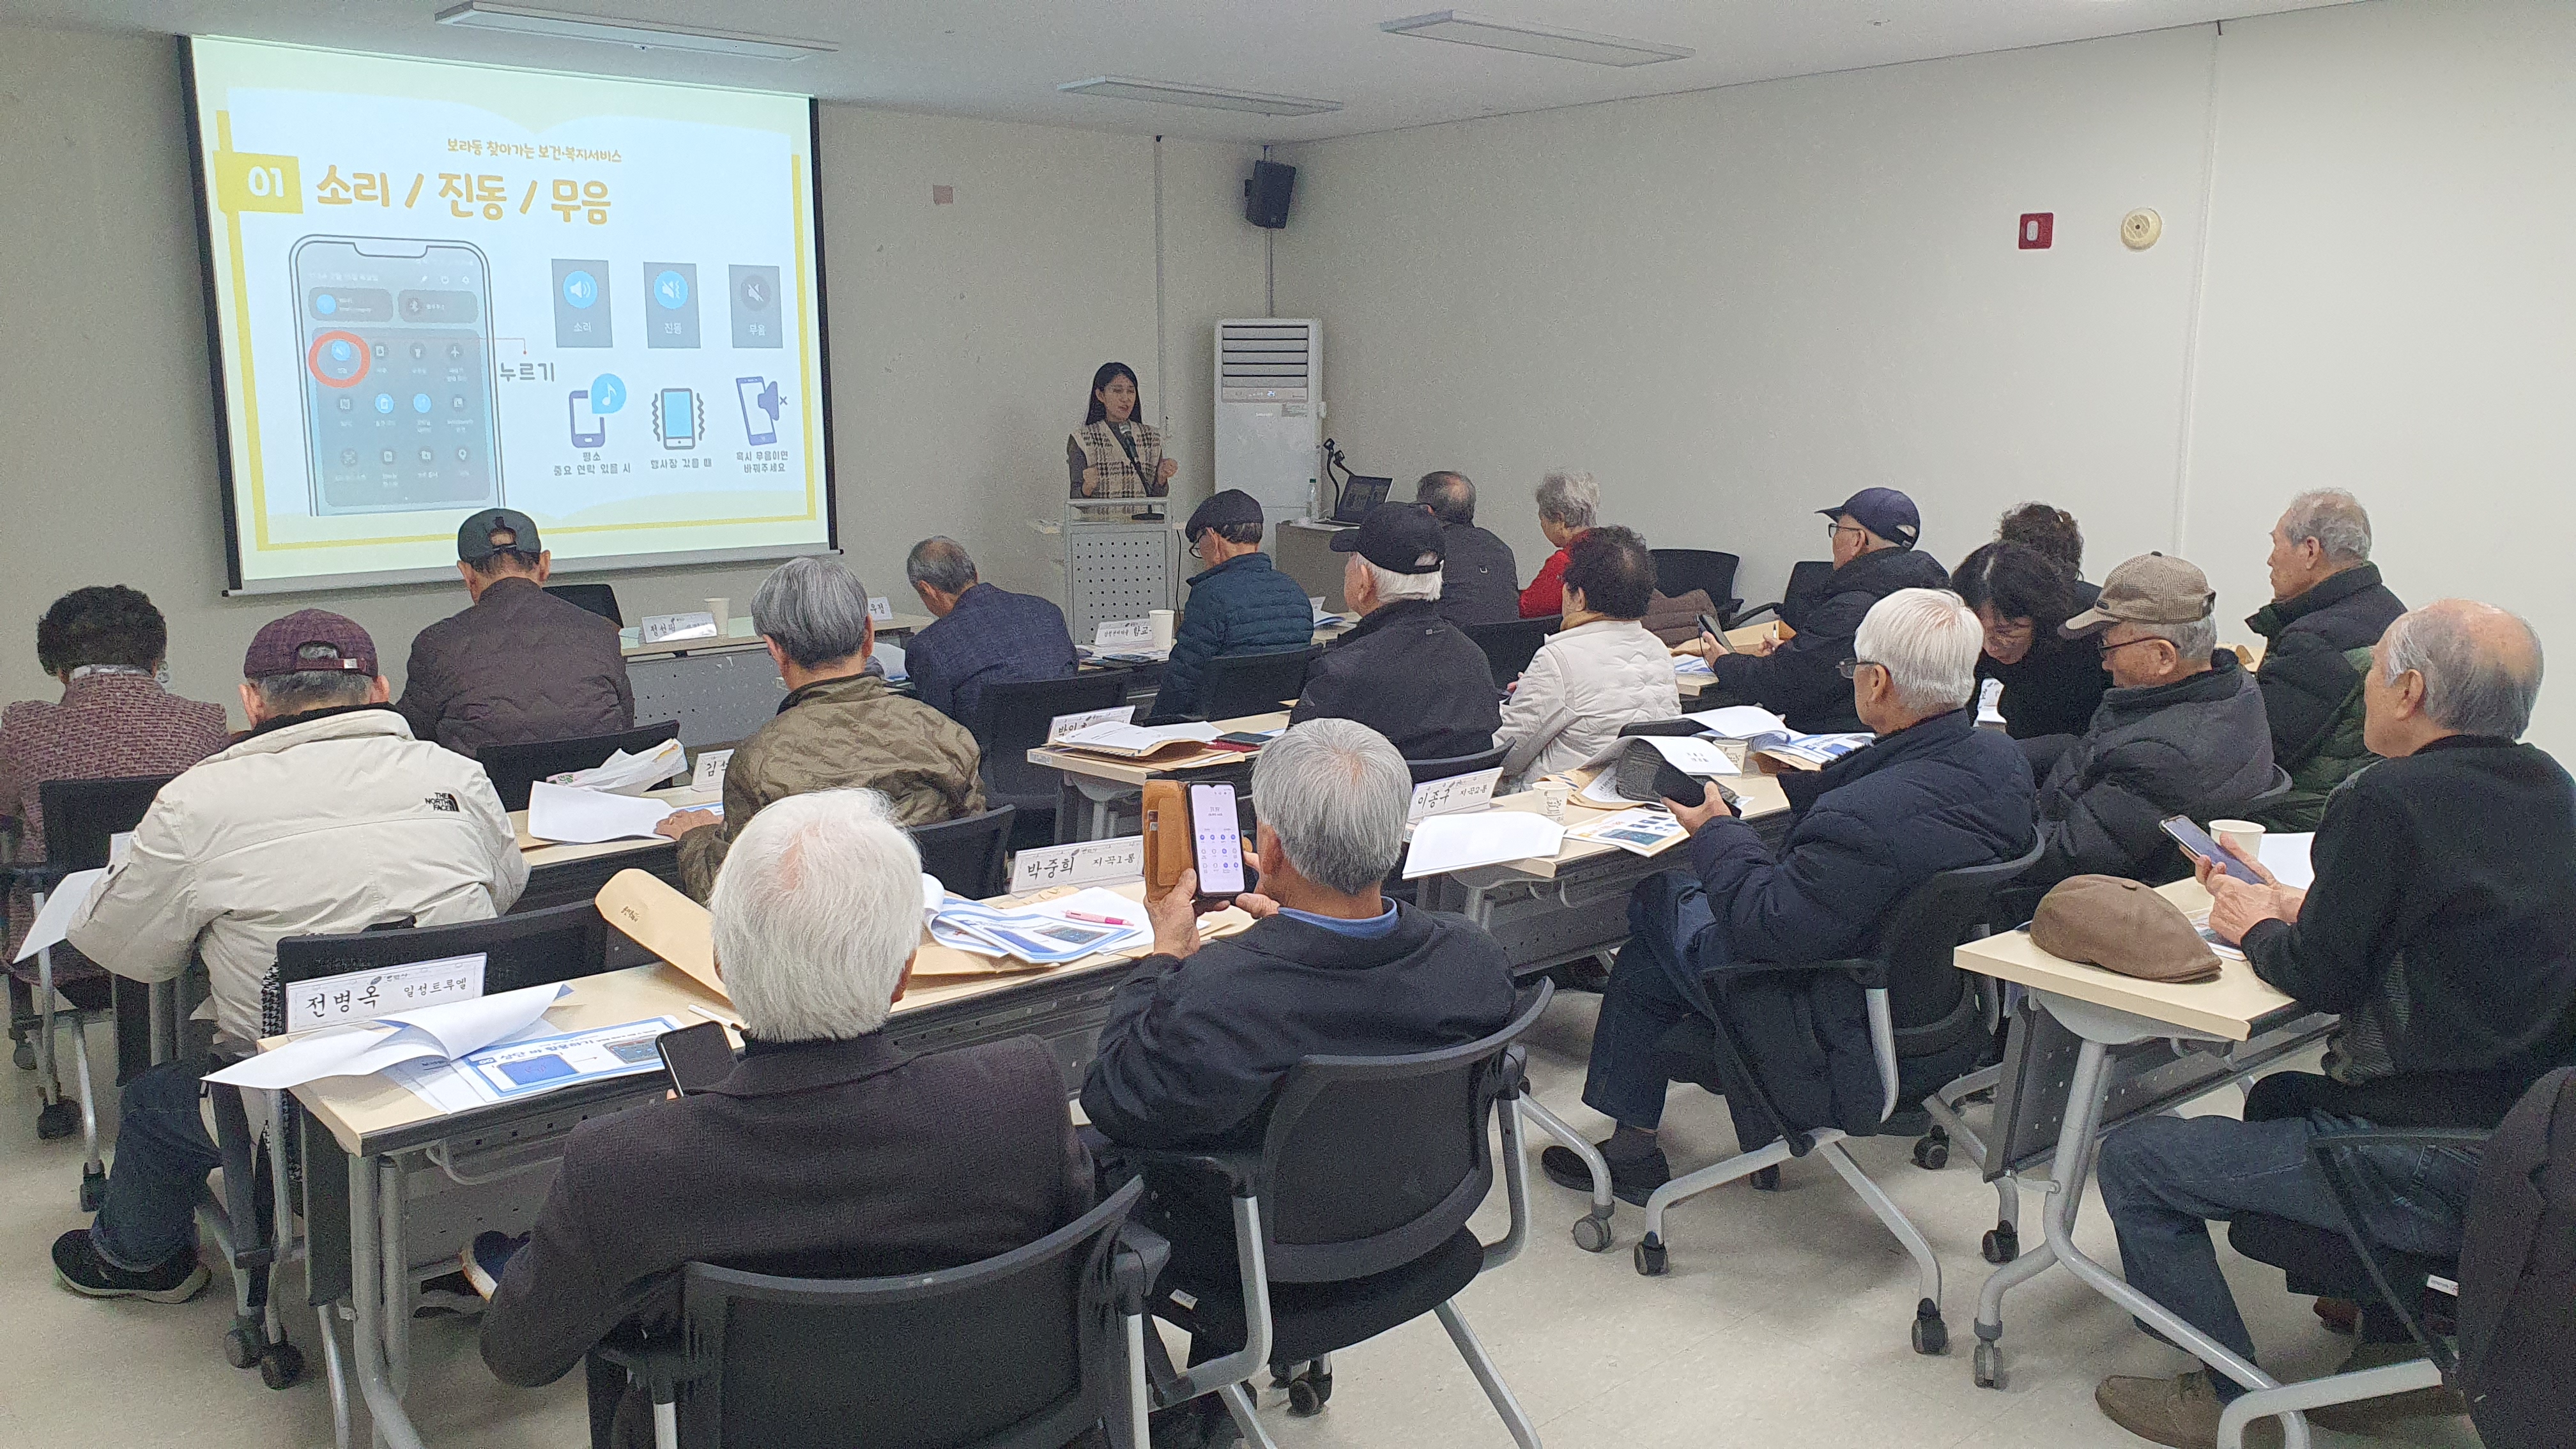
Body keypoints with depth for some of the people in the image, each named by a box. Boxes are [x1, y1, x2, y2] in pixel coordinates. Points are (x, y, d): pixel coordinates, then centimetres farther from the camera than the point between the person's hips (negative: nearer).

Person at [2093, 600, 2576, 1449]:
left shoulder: (2386, 803, -20)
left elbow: (2322, 977, -13)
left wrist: (2256, 930, 7)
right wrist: (2302, 910, 12)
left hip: (2436, 1173, -9)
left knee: (2134, 1161, -1)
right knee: (2280, 1098, 32)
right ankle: (2404, 1346, 31)